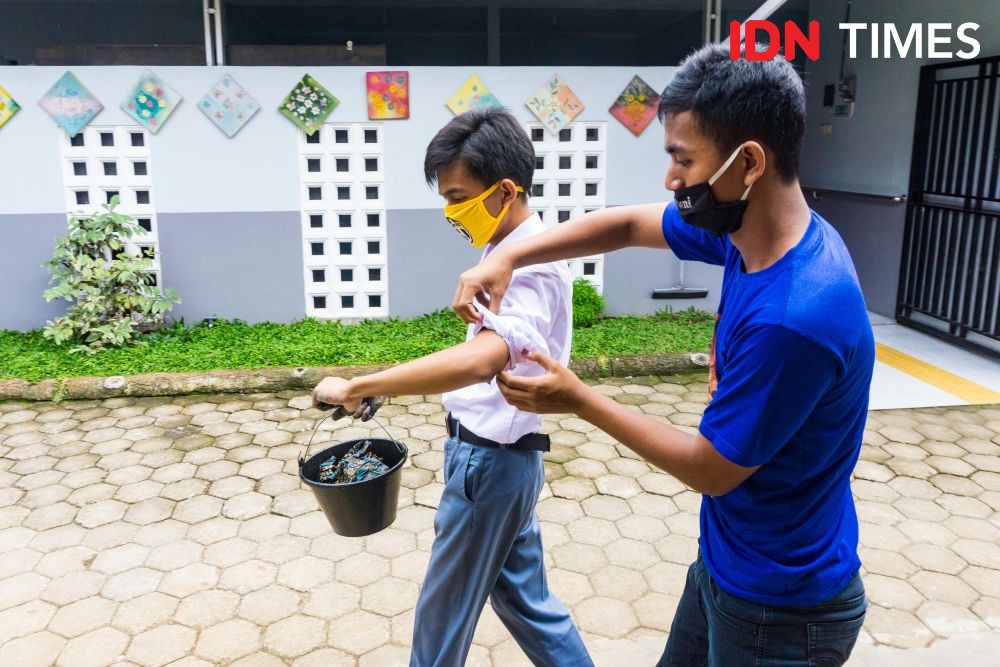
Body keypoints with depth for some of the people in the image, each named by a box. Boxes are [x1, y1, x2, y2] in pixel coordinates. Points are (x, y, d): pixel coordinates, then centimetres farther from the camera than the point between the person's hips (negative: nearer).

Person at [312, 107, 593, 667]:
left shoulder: (533, 269, -25)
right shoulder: (511, 253, 6)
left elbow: (477, 361, -43)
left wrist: (356, 387, -39)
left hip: (491, 459, -9)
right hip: (495, 451, 10)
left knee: (445, 612, 11)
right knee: (520, 593, 22)